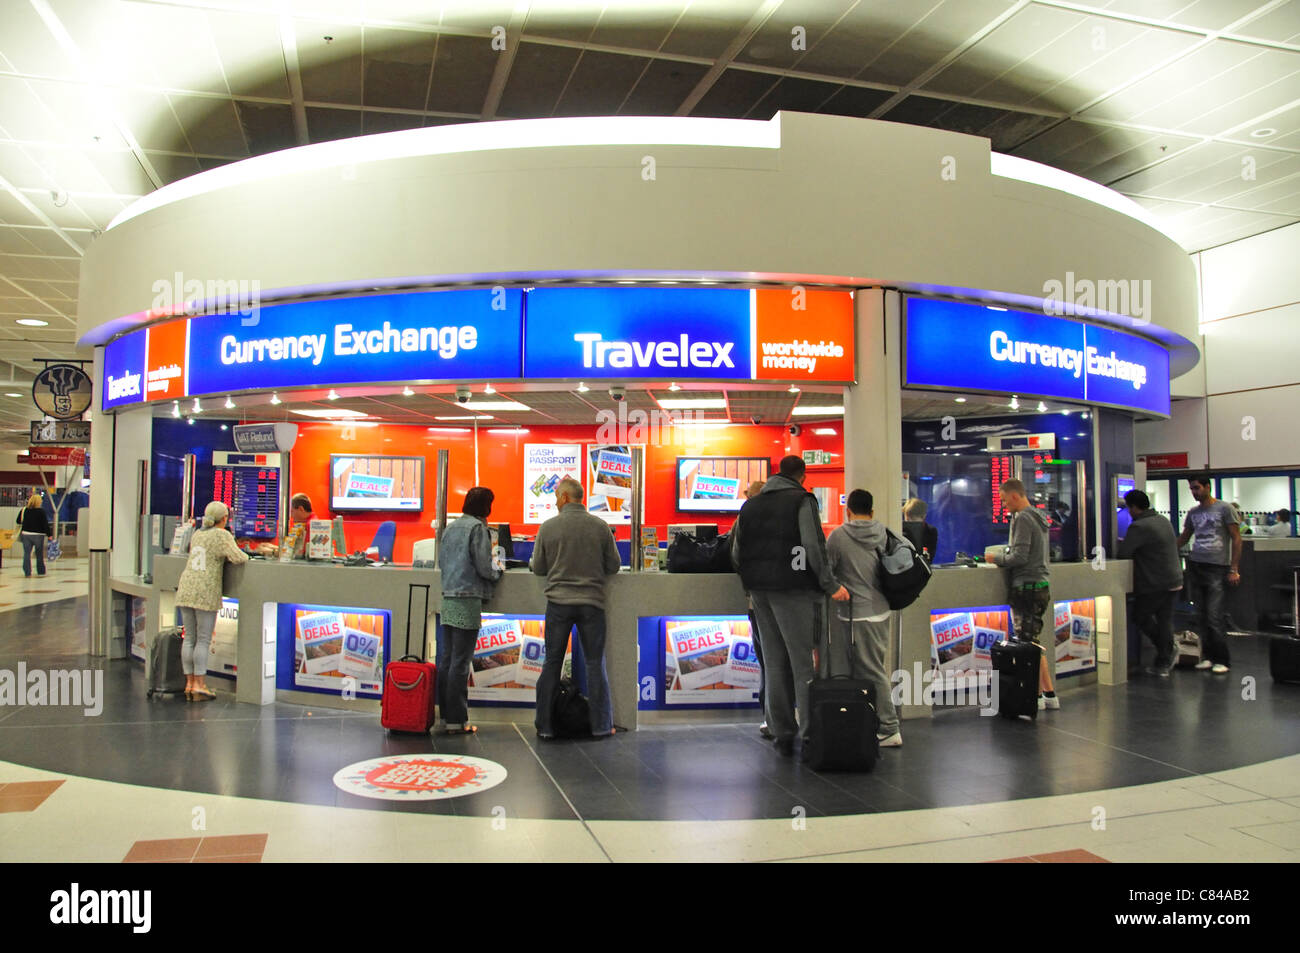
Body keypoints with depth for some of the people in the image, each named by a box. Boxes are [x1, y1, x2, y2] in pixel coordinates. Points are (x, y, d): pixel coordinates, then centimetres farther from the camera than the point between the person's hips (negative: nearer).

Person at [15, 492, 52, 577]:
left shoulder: (23, 510, 0)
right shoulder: (41, 511, -11)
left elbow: (18, 522, 9)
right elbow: (45, 524, -11)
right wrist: (49, 535, -5)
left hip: (26, 533, 2)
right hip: (38, 534, -2)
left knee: (27, 554, 5)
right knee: (40, 554, 10)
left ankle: (27, 572, 0)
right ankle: (41, 571, 18)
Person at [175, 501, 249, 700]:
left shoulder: (197, 534, 17)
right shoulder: (222, 535, -4)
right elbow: (237, 558, -13)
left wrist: (222, 556, 24)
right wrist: (245, 556, 8)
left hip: (186, 590, 6)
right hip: (206, 593, -6)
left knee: (189, 638, 9)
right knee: (203, 640, -2)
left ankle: (189, 683, 12)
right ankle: (199, 685, -2)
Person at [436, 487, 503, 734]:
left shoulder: (451, 527, 13)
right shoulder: (478, 527, -9)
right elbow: (484, 567, -12)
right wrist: (497, 573, 8)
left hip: (448, 600, 7)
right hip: (468, 600, -7)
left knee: (446, 660, 10)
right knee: (460, 663, -3)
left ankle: (444, 717, 17)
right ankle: (456, 720, 2)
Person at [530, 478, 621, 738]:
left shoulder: (548, 527, -4)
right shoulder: (600, 526, -2)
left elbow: (538, 567, 3)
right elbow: (613, 566, 3)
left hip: (558, 602, 0)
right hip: (592, 602, 0)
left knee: (552, 662, 9)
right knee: (595, 663, 8)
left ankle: (545, 725, 14)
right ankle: (601, 725, 11)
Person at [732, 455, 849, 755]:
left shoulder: (750, 505, 15)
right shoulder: (802, 501, -4)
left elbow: (736, 554, 14)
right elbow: (814, 547, -15)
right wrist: (831, 586, -12)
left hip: (759, 592, 6)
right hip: (794, 591, -6)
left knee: (775, 663, 11)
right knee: (804, 663, -3)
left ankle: (782, 734, 14)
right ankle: (811, 735, -4)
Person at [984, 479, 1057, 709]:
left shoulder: (1022, 519, -13)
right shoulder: (1038, 518, 18)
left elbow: (1019, 556, -19)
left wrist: (996, 558, -4)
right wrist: (1002, 556, 15)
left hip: (1027, 587, -10)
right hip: (1041, 586, 10)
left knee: (1027, 644, -5)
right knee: (1033, 643, 15)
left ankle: (1037, 697, -1)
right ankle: (1049, 694, 18)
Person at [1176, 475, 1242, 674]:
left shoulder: (1224, 509, -1)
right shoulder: (1193, 513, 14)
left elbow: (1236, 538, -3)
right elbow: (1183, 538, 23)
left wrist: (1234, 569, -8)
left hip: (1218, 568, -5)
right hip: (1195, 566, 5)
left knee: (1216, 616, -7)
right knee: (1202, 616, 6)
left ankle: (1221, 660, 0)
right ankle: (1208, 656, 13)